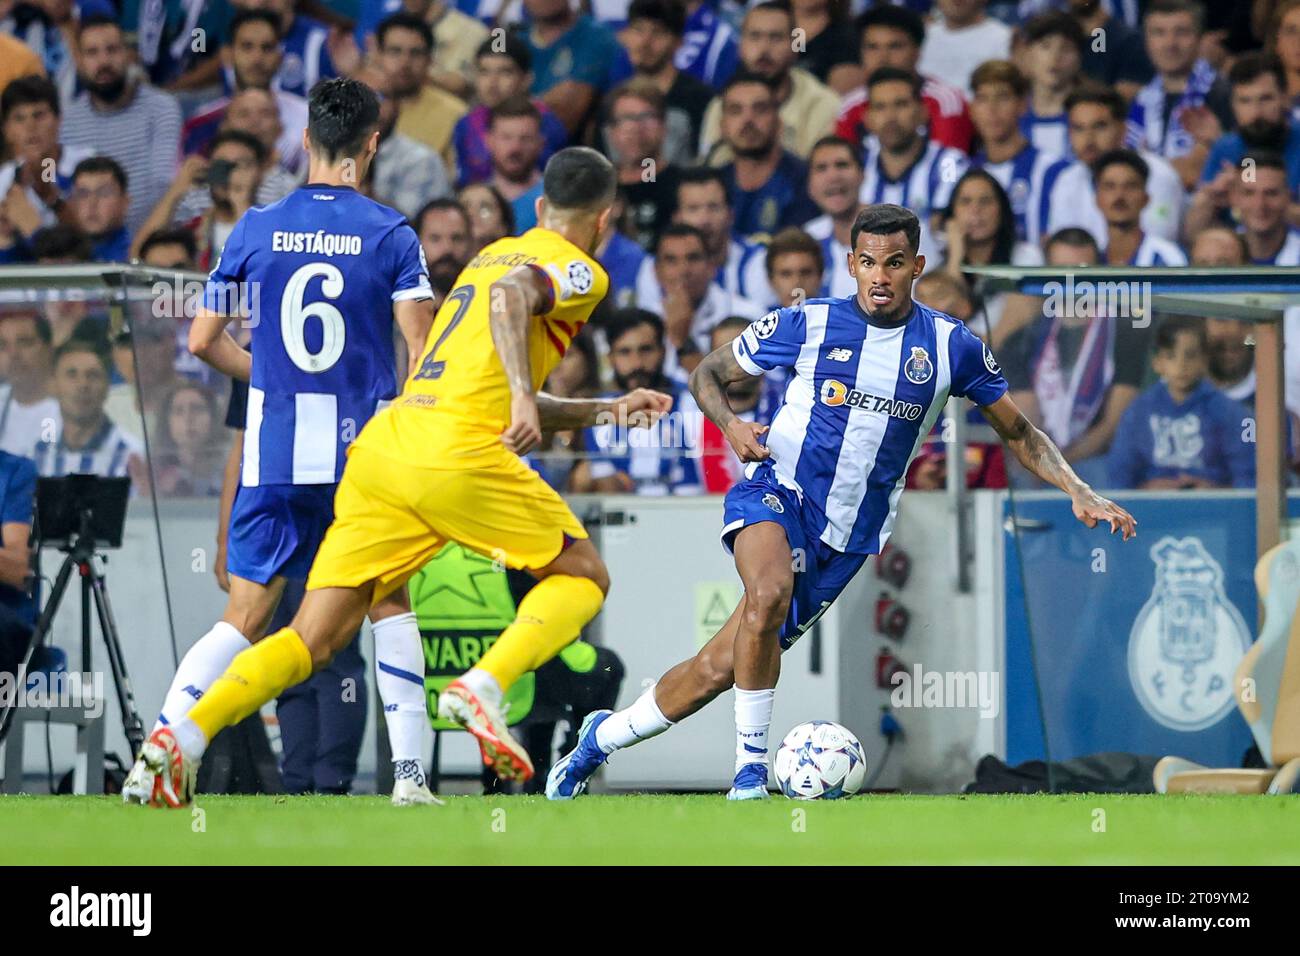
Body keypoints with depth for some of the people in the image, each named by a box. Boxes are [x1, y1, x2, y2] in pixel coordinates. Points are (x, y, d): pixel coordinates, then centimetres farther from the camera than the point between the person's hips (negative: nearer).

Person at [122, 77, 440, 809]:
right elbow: (425, 354, -8)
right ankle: (409, 770, 6)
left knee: (245, 618, 7)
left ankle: (156, 751, -6)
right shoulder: (391, 235, -4)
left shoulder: (257, 228, 2)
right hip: (367, 448, -2)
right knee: (389, 605, 14)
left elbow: (203, 340, 5)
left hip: (276, 451, 2)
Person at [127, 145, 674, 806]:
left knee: (312, 640, 2)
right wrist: (523, 397, -27)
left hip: (382, 447, 7)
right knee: (583, 576, 12)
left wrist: (603, 411, 41)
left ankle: (185, 736, -17)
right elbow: (512, 294, -18)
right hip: (459, 455, -7)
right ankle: (484, 686, -12)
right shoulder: (579, 272, 6)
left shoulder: (491, 254, 31)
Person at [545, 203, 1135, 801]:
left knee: (720, 668, 1)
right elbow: (709, 374, 8)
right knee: (770, 594, -37)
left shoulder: (951, 346, 1)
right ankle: (750, 765, -24)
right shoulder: (808, 324, -3)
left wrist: (1081, 495, -2)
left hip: (850, 533, 2)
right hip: (777, 490, -2)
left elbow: (1019, 433, 11)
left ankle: (604, 736, 24)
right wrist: (730, 424, -13)